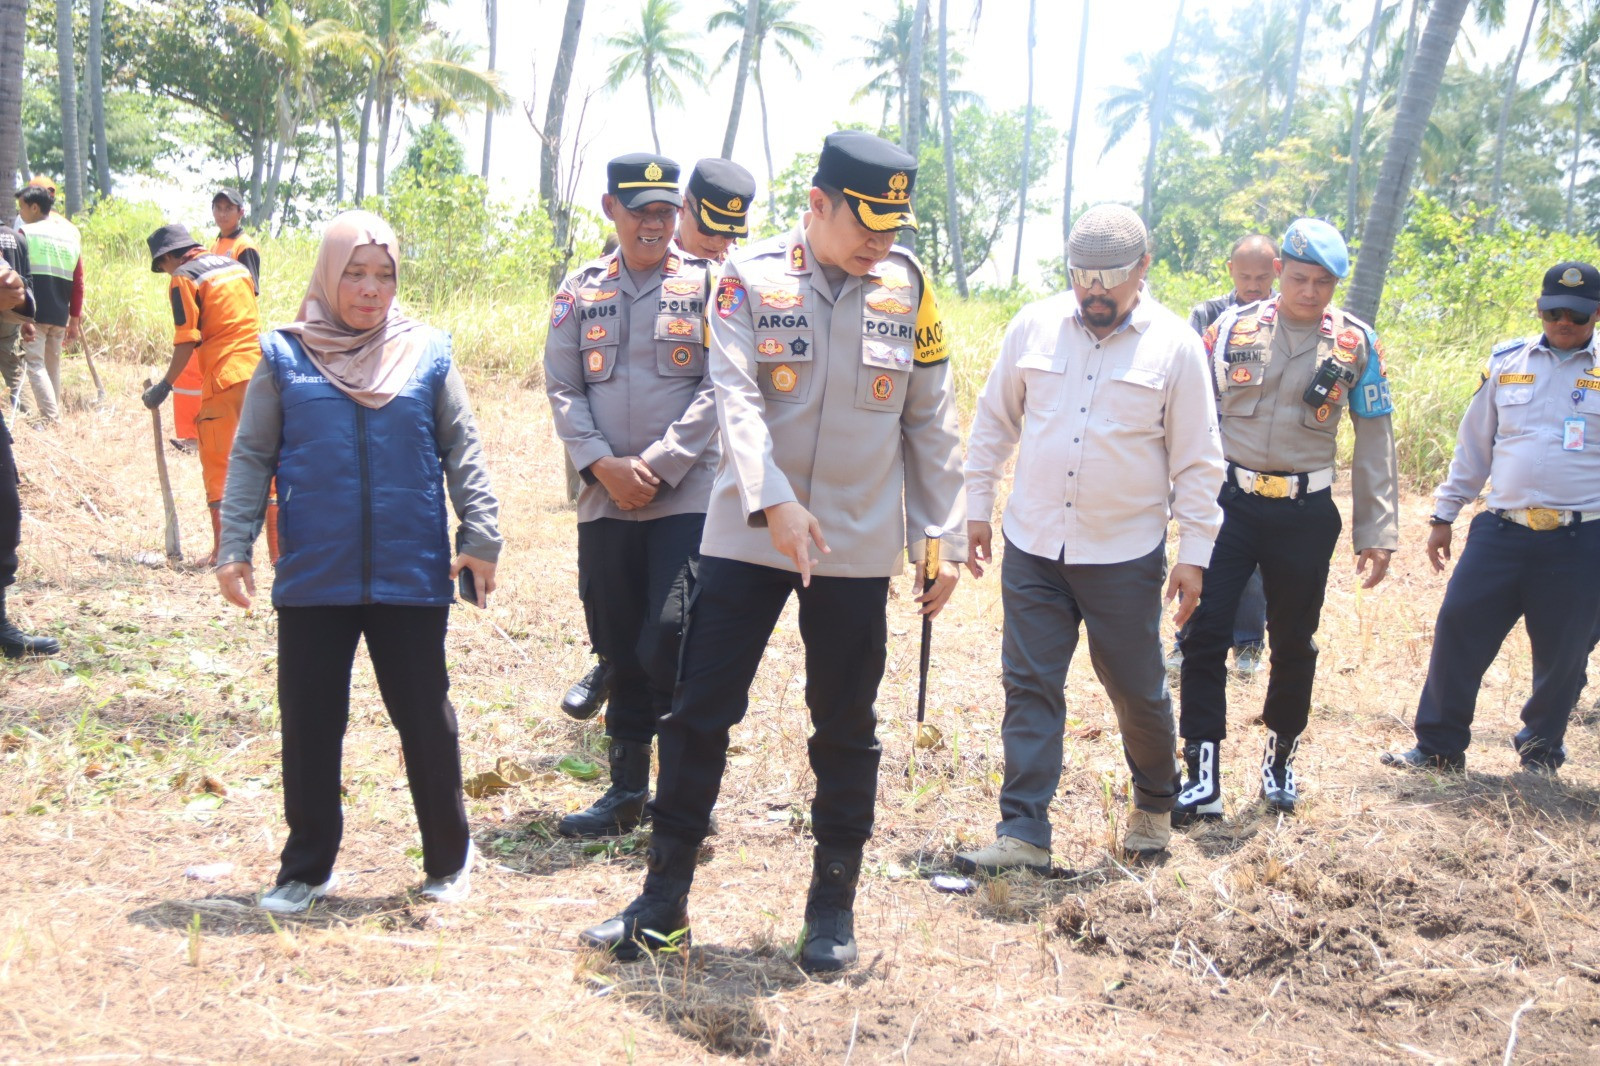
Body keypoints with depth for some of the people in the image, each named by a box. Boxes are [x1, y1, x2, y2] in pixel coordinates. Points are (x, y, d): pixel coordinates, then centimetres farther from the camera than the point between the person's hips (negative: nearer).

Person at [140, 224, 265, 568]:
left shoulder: (184, 279, -2)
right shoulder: (236, 265, 18)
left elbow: (187, 342, -8)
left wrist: (165, 385, 0)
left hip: (225, 379, -6)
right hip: (262, 373, 6)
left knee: (217, 463, 3)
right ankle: (281, 548, 10)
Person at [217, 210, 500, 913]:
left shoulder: (427, 353, 2)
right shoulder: (285, 356, 2)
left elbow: (462, 453, 4)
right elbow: (251, 458, 4)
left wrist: (480, 537, -4)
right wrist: (234, 546, -2)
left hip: (412, 577, 0)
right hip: (312, 581, 1)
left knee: (426, 720, 8)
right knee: (309, 724, 8)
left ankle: (448, 859, 25)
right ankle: (305, 867, 24)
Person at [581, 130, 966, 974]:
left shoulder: (907, 288, 2)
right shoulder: (751, 275, -4)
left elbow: (930, 422, 6)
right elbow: (736, 394, -15)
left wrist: (945, 541, 5)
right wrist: (774, 503, -29)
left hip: (857, 546, 1)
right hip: (747, 533, -1)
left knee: (845, 728, 9)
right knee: (699, 711, 2)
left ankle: (833, 905, 24)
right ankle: (664, 896, 16)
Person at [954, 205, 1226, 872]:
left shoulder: (1175, 345, -4)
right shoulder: (1034, 326, 2)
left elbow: (1196, 461, -1)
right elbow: (993, 422, 11)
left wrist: (1194, 552, -4)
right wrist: (976, 508, 9)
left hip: (1125, 556, -2)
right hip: (1032, 546, 2)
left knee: (1138, 691, 10)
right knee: (1030, 689, 2)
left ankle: (1155, 805, 35)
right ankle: (1023, 835, 9)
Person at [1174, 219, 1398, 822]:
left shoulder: (1356, 343, 0)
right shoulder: (1231, 329, 0)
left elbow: (1375, 443, 5)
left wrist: (1377, 532, 3)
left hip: (1306, 512, 0)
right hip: (1229, 500, 0)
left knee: (1294, 642, 12)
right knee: (1205, 632, -6)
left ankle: (1281, 757, 32)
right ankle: (1202, 774, 0)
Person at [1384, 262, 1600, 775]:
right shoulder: (1508, 362, 7)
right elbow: (1473, 447, 14)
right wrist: (1444, 515, 13)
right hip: (1500, 532, 2)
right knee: (1458, 635, 0)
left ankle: (1542, 754, 30)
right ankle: (1439, 747, 15)